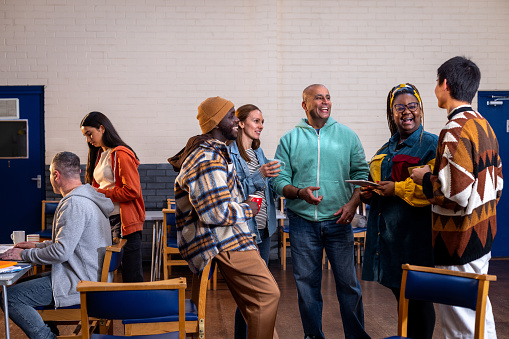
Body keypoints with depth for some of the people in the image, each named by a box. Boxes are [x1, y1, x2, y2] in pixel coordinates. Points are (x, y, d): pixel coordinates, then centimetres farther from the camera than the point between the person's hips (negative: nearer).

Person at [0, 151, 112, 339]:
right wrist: (37, 246, 18)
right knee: (24, 285, 22)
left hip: (78, 283, -11)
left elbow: (61, 252, -24)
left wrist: (24, 255, -11)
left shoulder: (74, 204, -20)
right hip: (87, 276, 11)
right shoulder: (87, 198, 13)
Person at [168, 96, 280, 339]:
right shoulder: (208, 161, -20)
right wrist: (248, 210, -9)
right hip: (224, 242, -11)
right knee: (267, 293, -12)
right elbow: (218, 213, -26)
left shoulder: (214, 152, 17)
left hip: (228, 239, 11)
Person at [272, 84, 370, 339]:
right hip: (302, 221, 0)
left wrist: (353, 203, -9)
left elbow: (361, 173, 6)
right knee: (306, 283, 6)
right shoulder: (289, 140, 5)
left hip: (338, 221, 0)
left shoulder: (347, 136, 7)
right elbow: (280, 181, 1)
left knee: (348, 282, 1)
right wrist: (299, 192, -18)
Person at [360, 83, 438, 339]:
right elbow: (376, 181, 29)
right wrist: (368, 192, 6)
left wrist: (397, 189, -19)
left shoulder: (431, 145, -6)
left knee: (418, 297, -1)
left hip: (415, 236, -7)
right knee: (400, 294, 14)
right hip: (388, 233, 7)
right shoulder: (386, 149, 18)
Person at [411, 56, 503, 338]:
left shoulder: (455, 131, -20)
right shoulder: (484, 125, 10)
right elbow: (497, 182, 16)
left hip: (460, 241, -10)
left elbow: (456, 194, -27)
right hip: (484, 231, 10)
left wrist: (425, 178, -11)